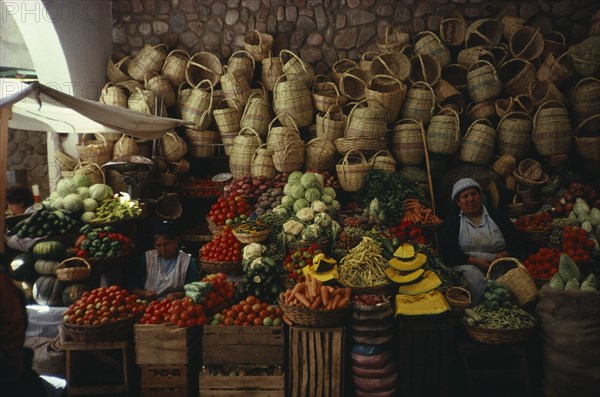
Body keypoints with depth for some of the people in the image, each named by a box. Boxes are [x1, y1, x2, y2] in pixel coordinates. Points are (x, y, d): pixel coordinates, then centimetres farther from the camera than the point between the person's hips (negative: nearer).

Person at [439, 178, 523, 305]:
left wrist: (503, 256, -10)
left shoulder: (495, 214, 18)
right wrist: (475, 261, -12)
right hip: (467, 264, -1)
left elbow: (515, 241, 11)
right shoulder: (453, 219, 11)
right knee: (473, 275, -35)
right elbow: (446, 250, -1)